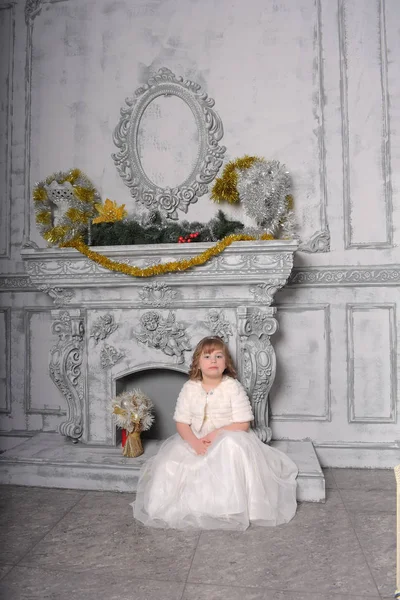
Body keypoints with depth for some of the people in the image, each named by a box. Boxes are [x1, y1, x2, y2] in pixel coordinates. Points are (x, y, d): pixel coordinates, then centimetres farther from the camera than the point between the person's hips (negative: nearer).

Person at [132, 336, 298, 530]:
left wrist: (216, 434, -20)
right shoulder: (190, 388, -2)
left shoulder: (233, 387, -10)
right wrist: (194, 442, -21)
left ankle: (229, 506, -18)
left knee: (232, 446, -35)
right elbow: (181, 423, -2)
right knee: (170, 462, -19)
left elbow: (243, 424, -11)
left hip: (228, 441, -3)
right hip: (194, 441, 3)